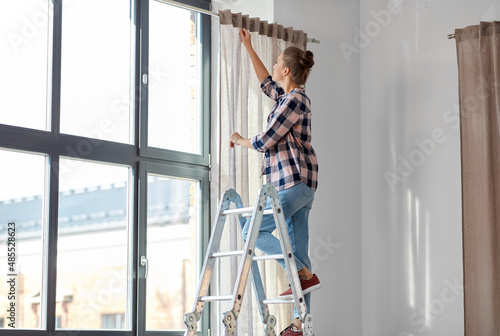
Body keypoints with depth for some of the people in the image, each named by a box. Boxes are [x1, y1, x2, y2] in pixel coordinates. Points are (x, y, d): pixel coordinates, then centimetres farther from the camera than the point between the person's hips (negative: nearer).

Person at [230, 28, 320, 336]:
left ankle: (305, 275, -11)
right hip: (299, 183, 9)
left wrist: (240, 140, 7)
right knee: (296, 245, 4)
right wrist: (249, 48, 41)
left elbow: (266, 141, -13)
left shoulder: (294, 100, -11)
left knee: (253, 230, -7)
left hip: (293, 180, -9)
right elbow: (267, 83, 37)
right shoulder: (290, 96, 17)